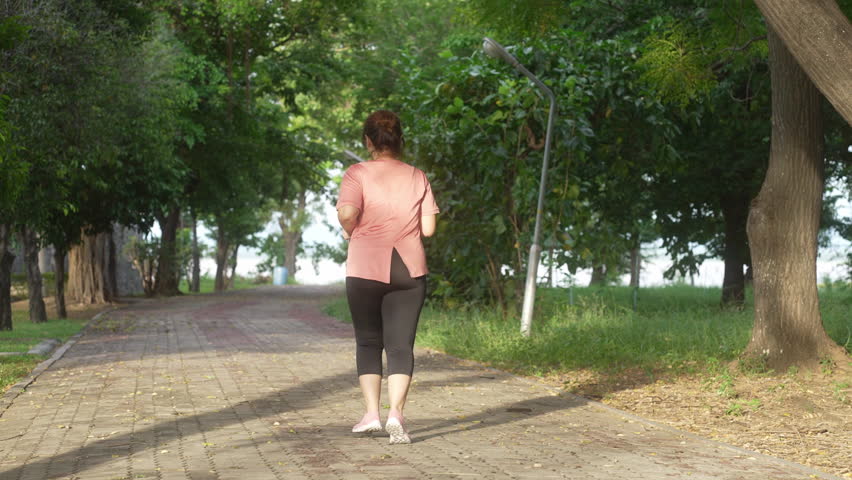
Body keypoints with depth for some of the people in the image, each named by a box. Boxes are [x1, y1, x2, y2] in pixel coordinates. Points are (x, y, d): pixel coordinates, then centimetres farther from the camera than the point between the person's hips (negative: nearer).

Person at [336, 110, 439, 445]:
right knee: (401, 344, 2)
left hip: (365, 269, -1)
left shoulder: (358, 174, -5)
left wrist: (350, 232, 1)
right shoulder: (417, 177, 4)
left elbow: (347, 214, -19)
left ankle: (372, 413, 8)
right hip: (409, 269, 2)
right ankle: (396, 413, -14)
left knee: (368, 341, 13)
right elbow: (428, 228, 1)